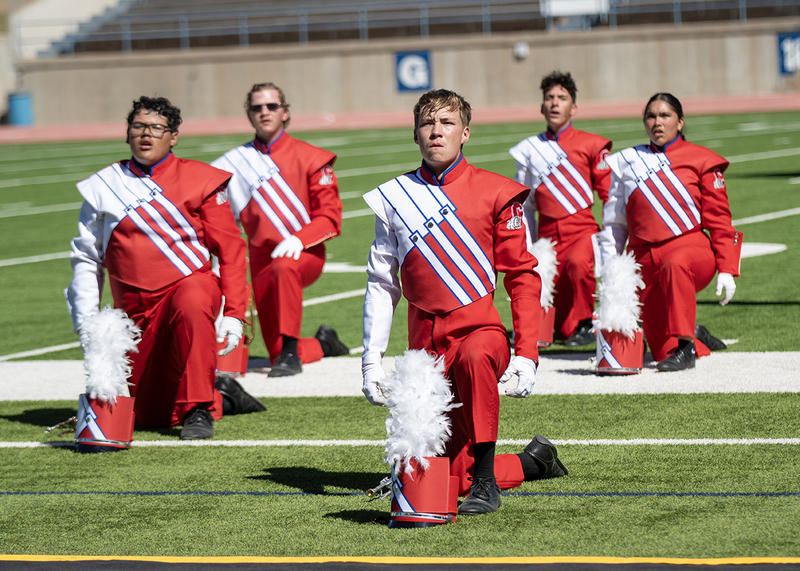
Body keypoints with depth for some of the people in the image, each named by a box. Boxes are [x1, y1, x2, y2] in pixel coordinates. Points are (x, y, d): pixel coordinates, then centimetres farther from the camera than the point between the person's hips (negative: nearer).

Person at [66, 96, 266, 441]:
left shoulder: (199, 180, 1)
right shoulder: (102, 187, 7)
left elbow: (231, 249, 0)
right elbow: (86, 259, 10)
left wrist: (234, 312, -9)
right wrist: (86, 322, 1)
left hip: (191, 284, -3)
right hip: (136, 313, 3)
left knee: (191, 305, -41)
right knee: (150, 416, -2)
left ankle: (199, 409, -27)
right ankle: (222, 398, 24)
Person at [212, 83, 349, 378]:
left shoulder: (308, 157, 1)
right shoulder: (234, 163, 7)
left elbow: (330, 217, -5)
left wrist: (298, 239, -22)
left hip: (306, 254, -3)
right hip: (262, 262, 3)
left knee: (284, 266, -41)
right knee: (276, 353, -1)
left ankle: (291, 352, -32)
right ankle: (323, 344, 32)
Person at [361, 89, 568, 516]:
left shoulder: (494, 192, 0)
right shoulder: (394, 198, 7)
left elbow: (523, 276, 1)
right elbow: (380, 283, 10)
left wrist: (526, 353, -7)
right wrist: (371, 359, 4)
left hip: (479, 326, -3)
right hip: (427, 343, 3)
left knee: (474, 357, -41)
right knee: (455, 476, -3)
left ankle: (486, 480, -27)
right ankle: (534, 461, 27)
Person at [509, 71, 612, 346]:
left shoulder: (591, 145, 2)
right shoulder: (529, 150, 9)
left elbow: (611, 196, 3)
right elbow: (524, 205, 15)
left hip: (583, 230, -2)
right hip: (549, 236, 2)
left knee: (578, 262, -39)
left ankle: (585, 323, -19)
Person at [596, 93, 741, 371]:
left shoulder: (700, 160, 6)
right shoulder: (626, 162, 13)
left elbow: (718, 218, 4)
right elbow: (614, 221, 16)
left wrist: (727, 269, -5)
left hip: (692, 249, -3)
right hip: (645, 260, 3)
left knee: (675, 264, -42)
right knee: (662, 351, -4)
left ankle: (684, 346, -34)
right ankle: (696, 338, 29)